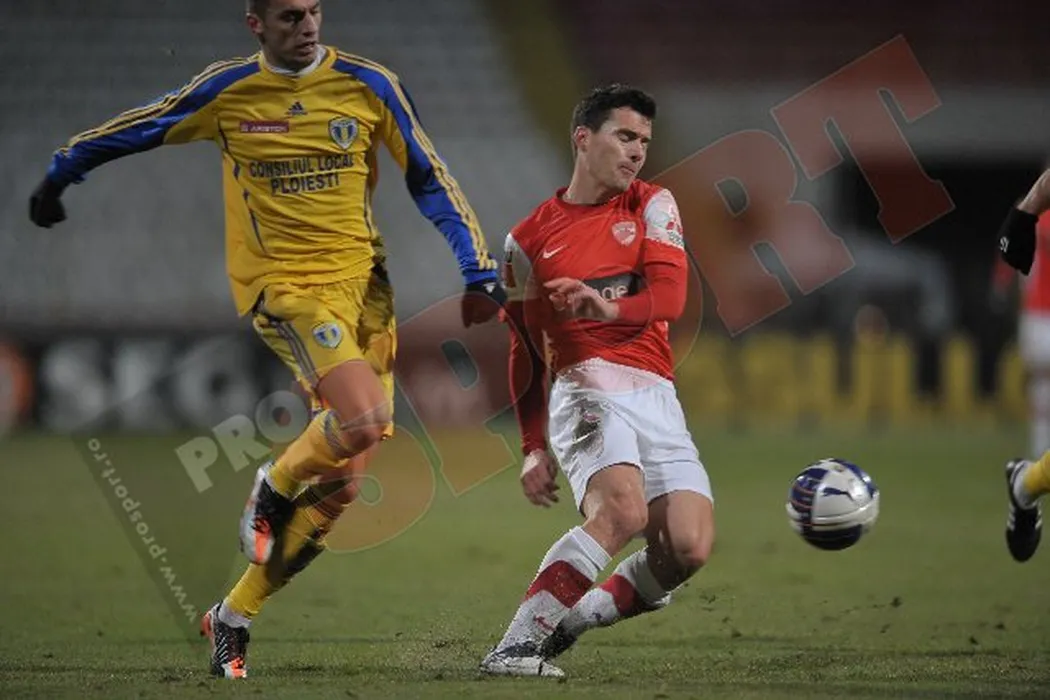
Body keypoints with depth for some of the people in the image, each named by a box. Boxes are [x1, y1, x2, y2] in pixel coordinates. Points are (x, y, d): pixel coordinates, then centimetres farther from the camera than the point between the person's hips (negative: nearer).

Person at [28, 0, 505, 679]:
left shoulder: (370, 86, 1)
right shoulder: (226, 91, -2)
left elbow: (429, 178, 8)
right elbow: (135, 131, 11)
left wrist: (478, 271, 1)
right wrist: (56, 179, 21)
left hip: (362, 275, 4)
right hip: (283, 283, -4)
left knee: (346, 476, 0)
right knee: (363, 419, -27)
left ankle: (233, 617, 14)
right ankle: (273, 488, 6)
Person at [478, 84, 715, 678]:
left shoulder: (652, 206, 10)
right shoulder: (530, 240, 9)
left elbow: (670, 295, -7)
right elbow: (526, 354, 17)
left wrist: (611, 309, -27)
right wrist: (533, 450, 13)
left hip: (657, 397, 3)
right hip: (587, 392, -3)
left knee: (689, 549, -14)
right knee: (625, 509, -31)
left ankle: (576, 619, 9)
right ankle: (516, 647, -28)